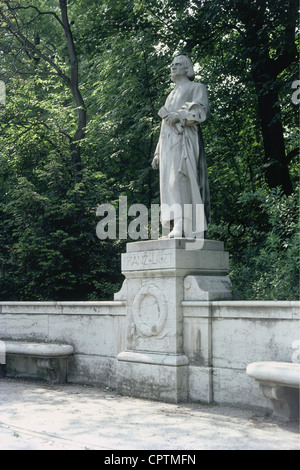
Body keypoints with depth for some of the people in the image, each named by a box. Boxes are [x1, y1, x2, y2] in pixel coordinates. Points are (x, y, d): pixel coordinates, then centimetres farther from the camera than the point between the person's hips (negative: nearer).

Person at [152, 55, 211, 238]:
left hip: (184, 138, -7)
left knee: (179, 177, -25)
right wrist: (158, 153, 20)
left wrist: (179, 116, -20)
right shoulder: (172, 96, 33)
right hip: (168, 142, 7)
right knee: (170, 181, -8)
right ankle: (177, 227, -16)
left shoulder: (197, 88, 13)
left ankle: (180, 226, -36)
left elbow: (202, 110, -6)